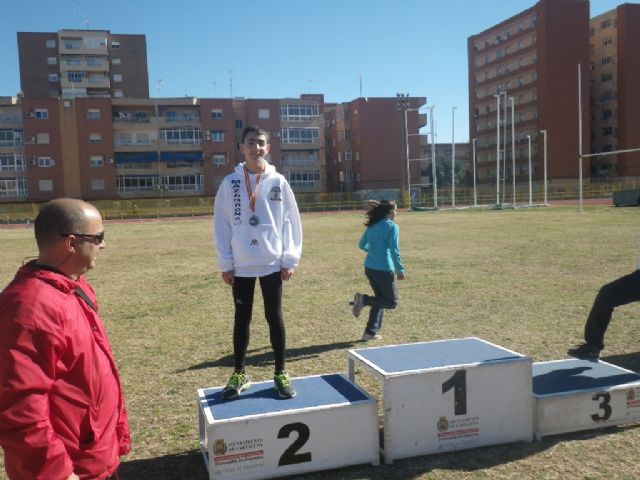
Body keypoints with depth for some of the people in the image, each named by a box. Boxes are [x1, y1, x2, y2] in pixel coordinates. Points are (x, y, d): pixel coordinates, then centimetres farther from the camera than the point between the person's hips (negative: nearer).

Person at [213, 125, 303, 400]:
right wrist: (225, 263, -2)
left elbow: (291, 221, 1)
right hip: (241, 265, 1)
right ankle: (239, 374, 24)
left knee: (274, 317, 7)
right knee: (242, 319, 11)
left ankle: (280, 374, 20)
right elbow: (221, 224, 1)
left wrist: (289, 259, -3)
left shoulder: (278, 182, -1)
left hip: (272, 263, 0)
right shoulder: (230, 183, -1)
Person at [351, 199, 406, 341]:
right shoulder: (392, 227, -8)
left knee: (381, 299, 19)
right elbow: (394, 250, -15)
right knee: (392, 302, 6)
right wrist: (400, 270, -9)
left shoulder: (372, 226, 12)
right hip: (384, 269, -7)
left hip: (369, 268, 7)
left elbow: (362, 245, 19)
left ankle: (371, 332, 15)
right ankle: (364, 299, -14)